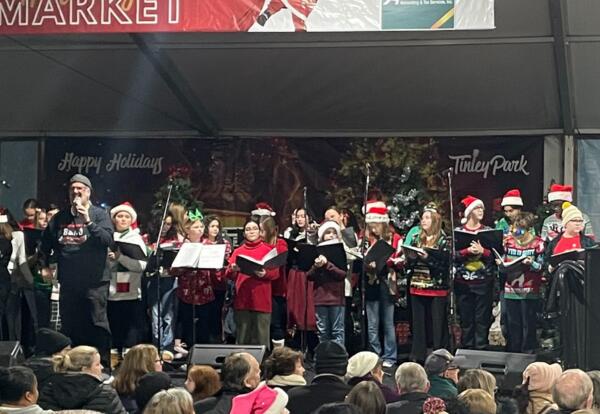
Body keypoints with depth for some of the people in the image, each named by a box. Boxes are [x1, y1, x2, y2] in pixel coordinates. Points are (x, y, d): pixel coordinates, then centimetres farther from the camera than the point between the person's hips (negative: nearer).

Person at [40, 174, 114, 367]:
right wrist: (45, 265, 19)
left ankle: (104, 363, -1)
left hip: (95, 282, -5)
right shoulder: (60, 218, 12)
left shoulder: (99, 214, -1)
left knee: (98, 324, -7)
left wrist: (88, 221, -24)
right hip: (68, 282, 5)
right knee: (69, 326, 10)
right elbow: (45, 242, 26)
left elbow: (108, 239, -16)